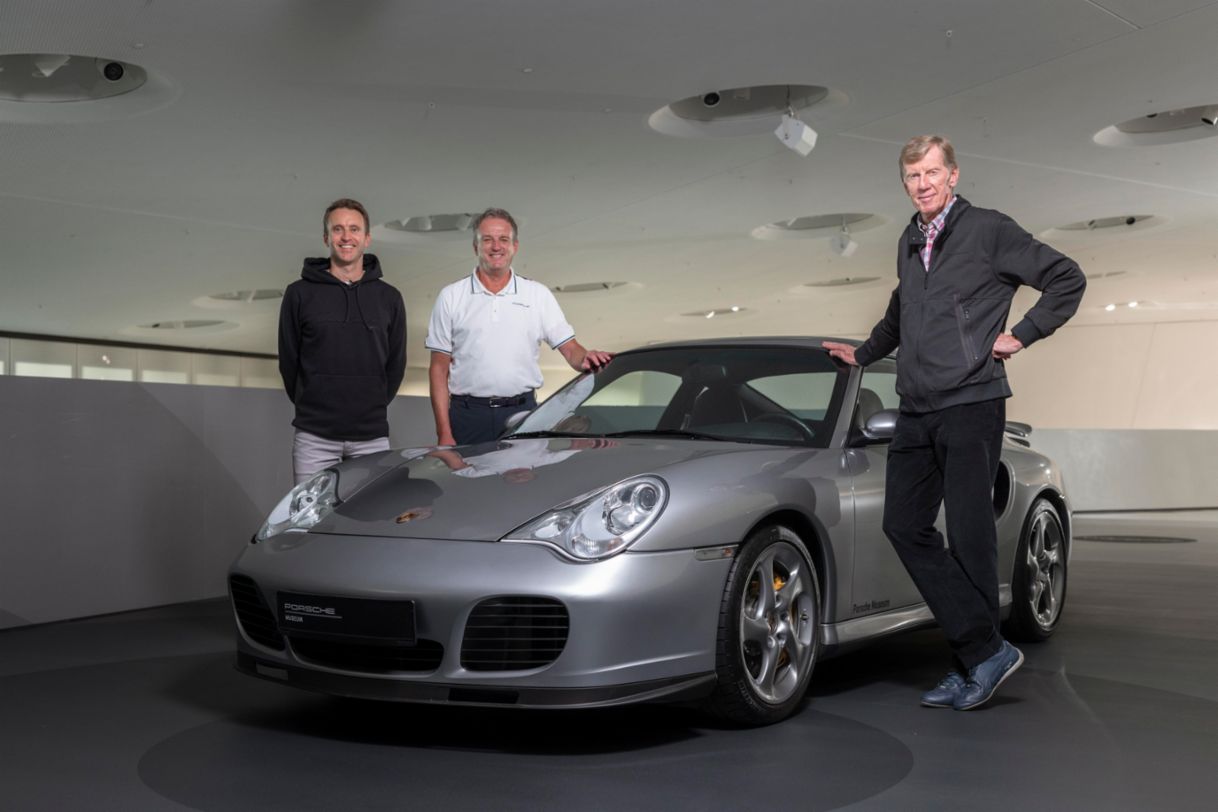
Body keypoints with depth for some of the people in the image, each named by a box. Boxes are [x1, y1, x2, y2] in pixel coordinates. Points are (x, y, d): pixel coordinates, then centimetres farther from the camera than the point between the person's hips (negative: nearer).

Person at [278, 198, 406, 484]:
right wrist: (312, 407, 11)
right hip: (314, 438, -1)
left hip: (372, 437, 2)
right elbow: (288, 360, 8)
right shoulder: (300, 294, 2)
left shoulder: (389, 298, 8)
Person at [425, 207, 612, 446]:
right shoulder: (451, 297, 6)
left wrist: (585, 359, -21)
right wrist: (444, 433, -4)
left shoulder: (539, 294, 9)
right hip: (469, 415, -1)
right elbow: (439, 369, 4)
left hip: (522, 413, 1)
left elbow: (570, 349, 5)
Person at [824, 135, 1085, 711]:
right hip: (915, 411, 7)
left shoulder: (989, 230, -1)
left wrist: (1021, 335, -4)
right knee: (905, 526, 0)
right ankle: (985, 653, 3)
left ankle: (979, 658, 8)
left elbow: (1067, 279, -1)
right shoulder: (908, 243, 19)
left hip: (970, 406, -7)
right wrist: (864, 354, 39)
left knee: (969, 534, -5)